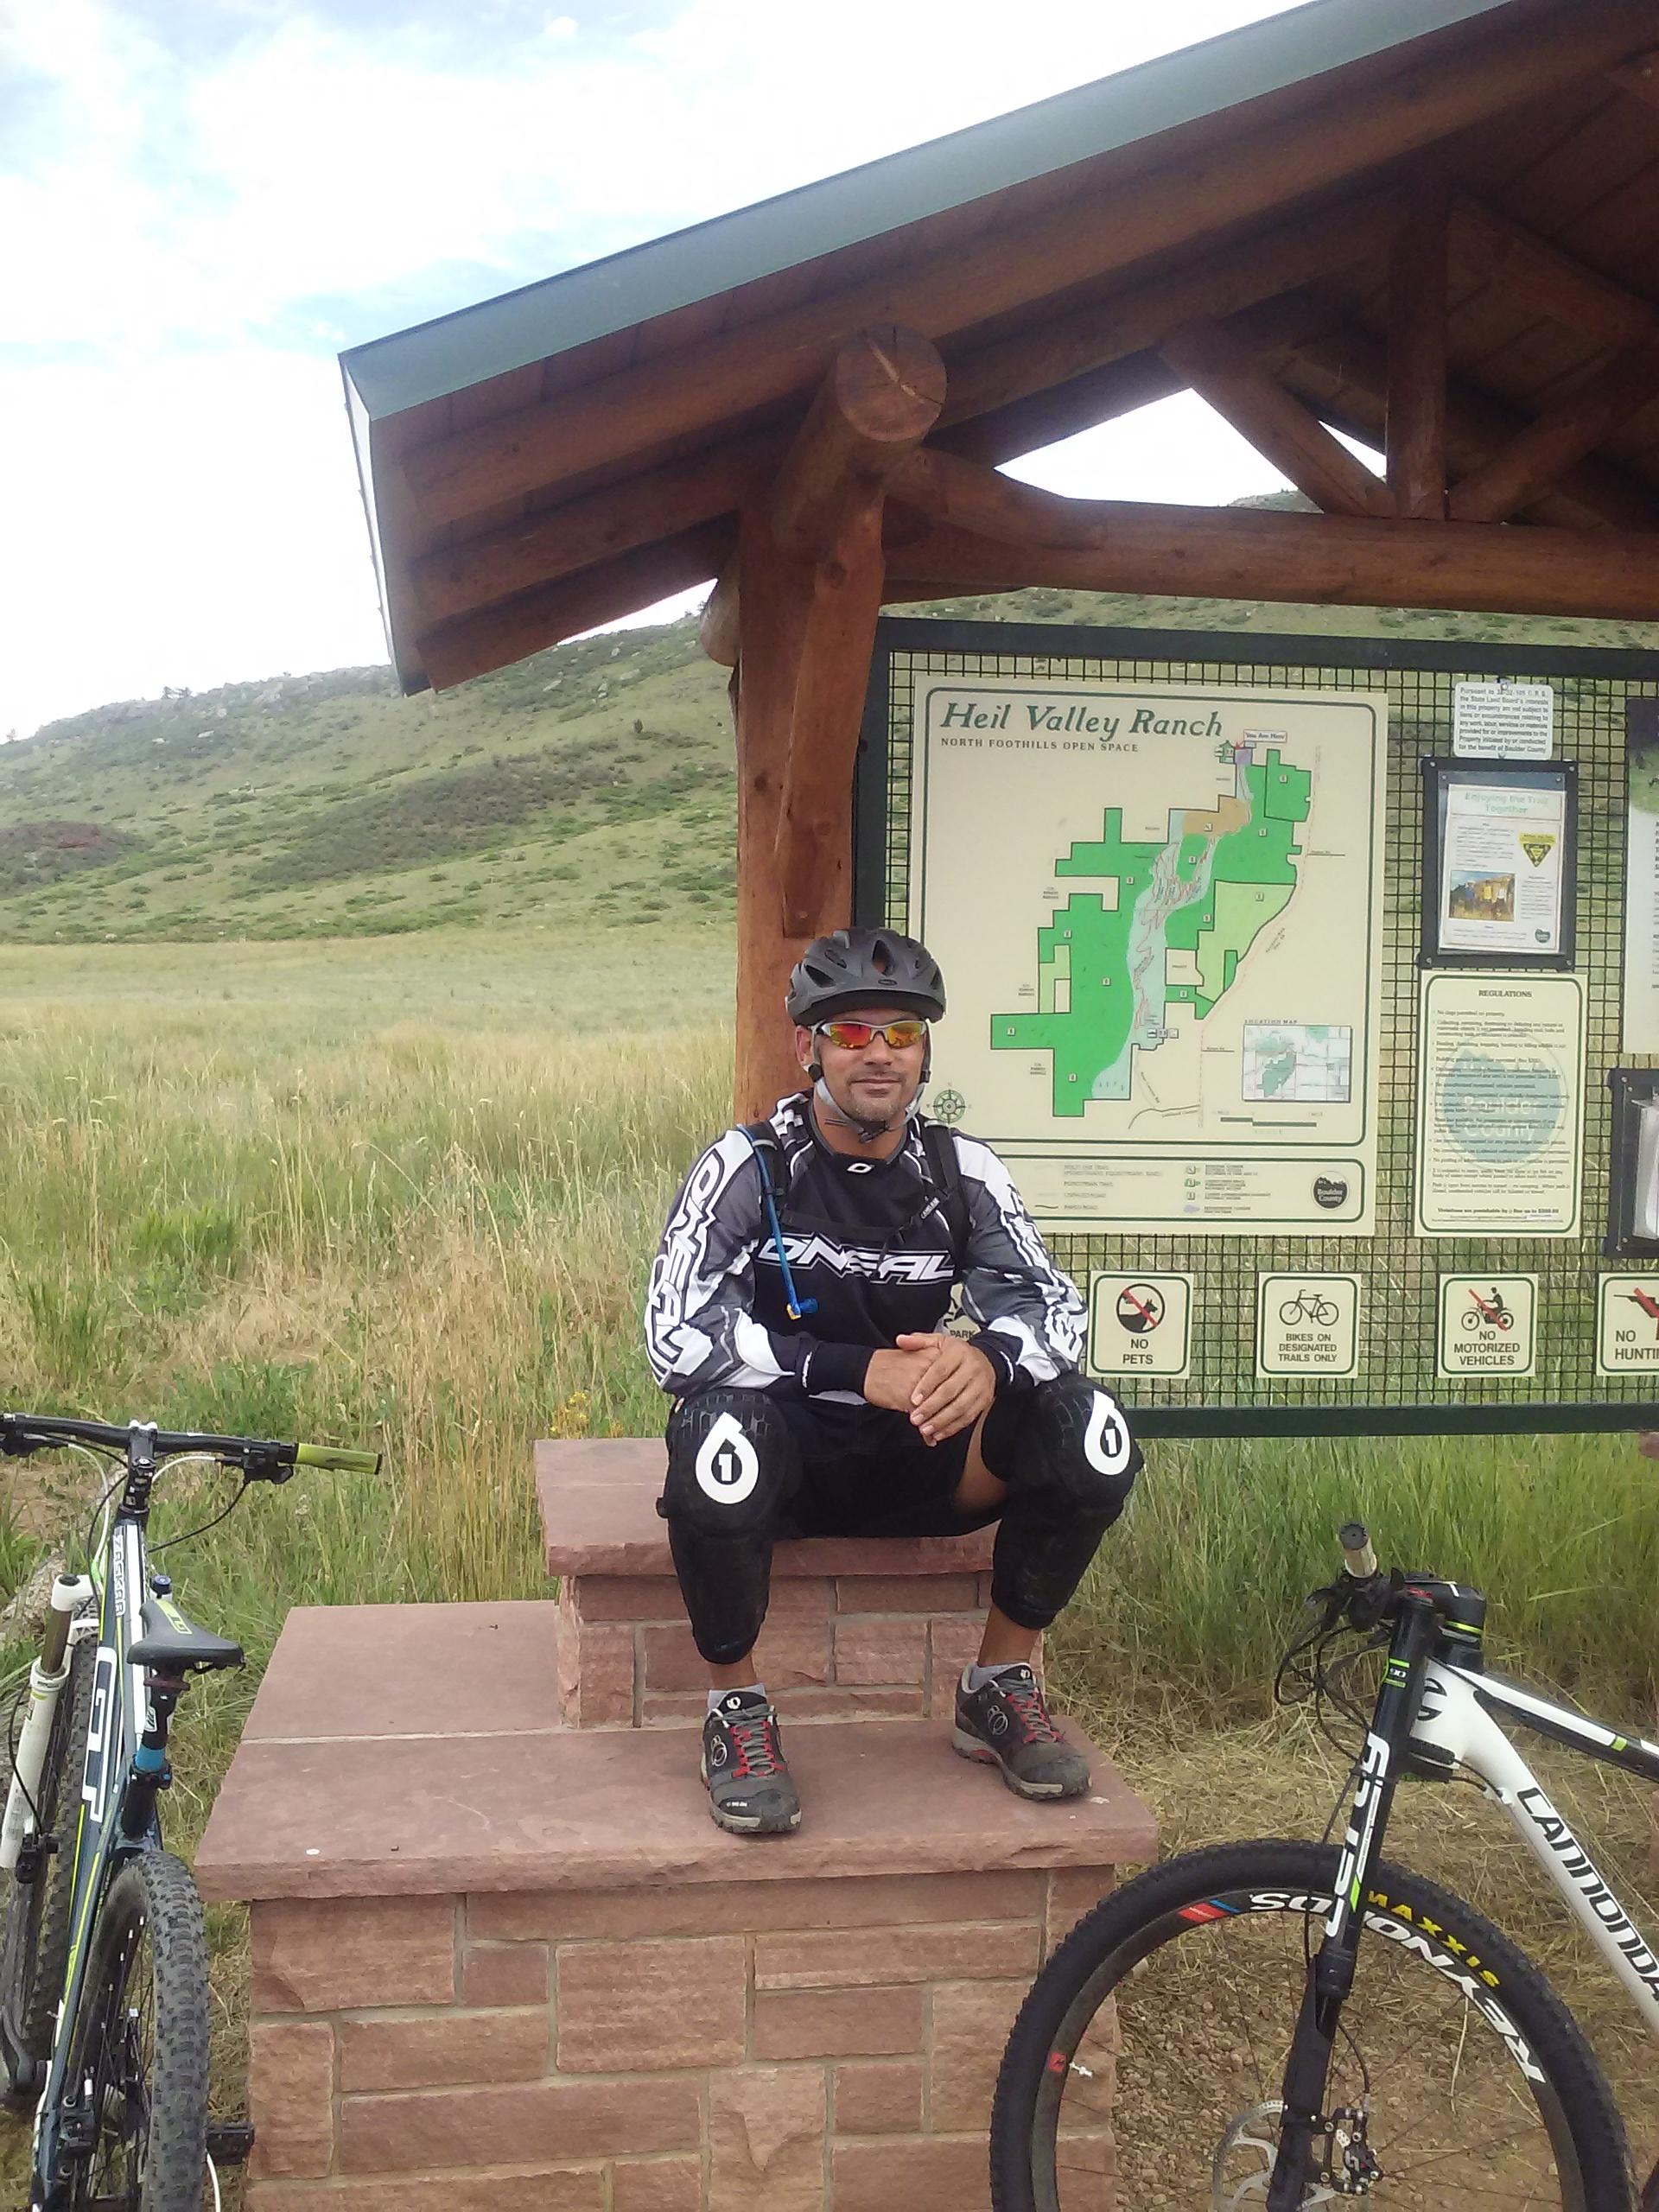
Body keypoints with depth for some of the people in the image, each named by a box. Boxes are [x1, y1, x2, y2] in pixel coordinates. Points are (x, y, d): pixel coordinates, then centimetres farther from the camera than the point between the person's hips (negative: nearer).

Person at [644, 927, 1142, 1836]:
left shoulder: (962, 1172, -2)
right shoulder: (748, 1165, -12)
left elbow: (1054, 1305, -9)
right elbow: (677, 1335, -23)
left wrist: (987, 1357, -34)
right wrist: (860, 1372, -33)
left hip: (911, 1457, 3)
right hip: (788, 1453, -3)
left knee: (1088, 1431, -21)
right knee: (720, 1427, -38)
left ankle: (998, 1688, 1)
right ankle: (735, 1708, -12)